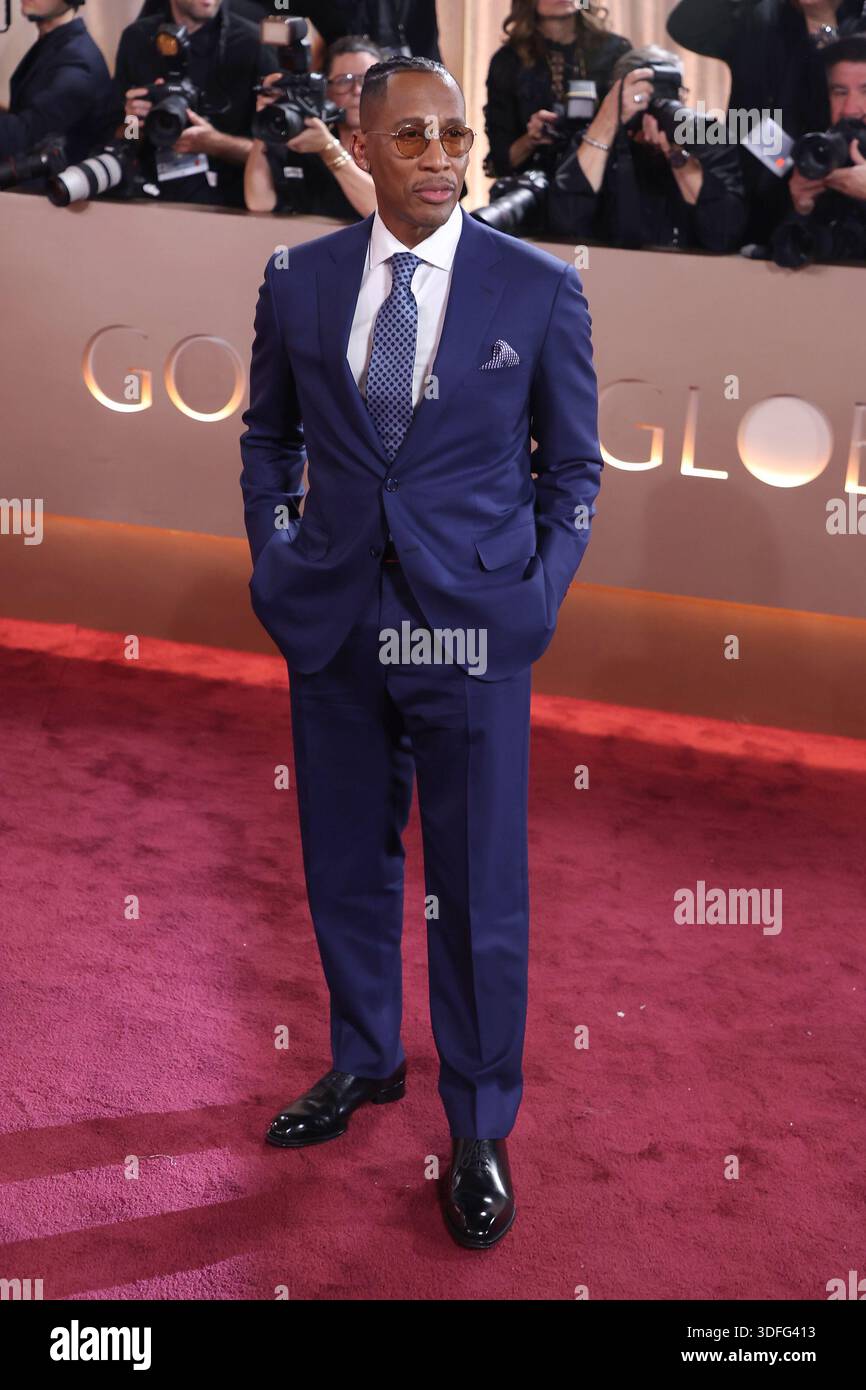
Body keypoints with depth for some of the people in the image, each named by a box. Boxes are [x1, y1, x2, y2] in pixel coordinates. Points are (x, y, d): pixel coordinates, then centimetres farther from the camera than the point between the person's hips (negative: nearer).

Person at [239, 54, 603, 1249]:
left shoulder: (540, 287, -4)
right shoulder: (299, 280, 3)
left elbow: (573, 464, 4)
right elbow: (268, 434, 16)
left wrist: (540, 597, -4)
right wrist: (274, 560, 6)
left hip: (473, 627, -3)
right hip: (331, 625, 3)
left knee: (481, 892, 4)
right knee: (346, 869, 16)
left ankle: (479, 1135, 22)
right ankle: (363, 1064, 40)